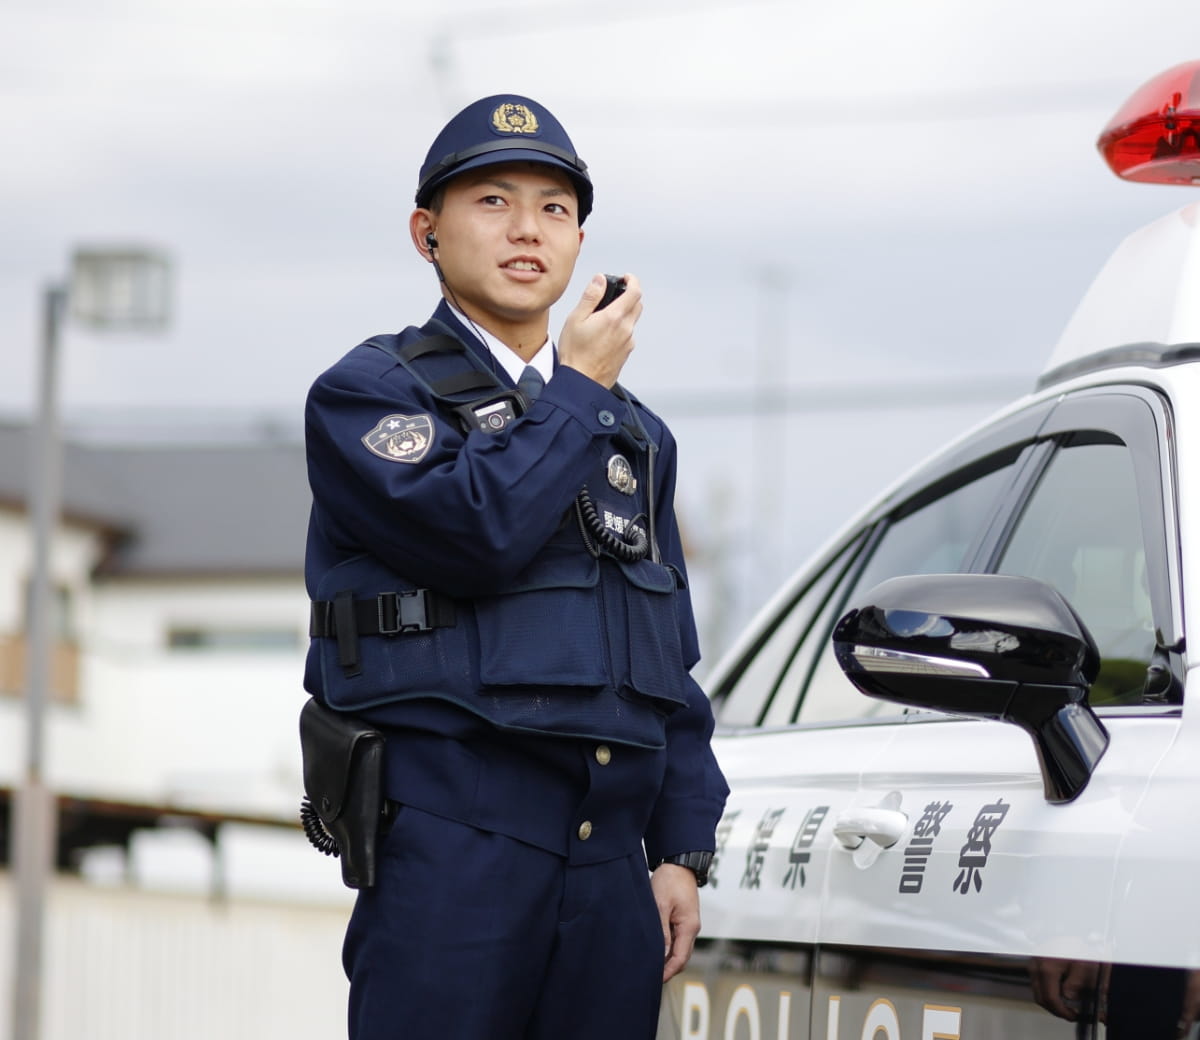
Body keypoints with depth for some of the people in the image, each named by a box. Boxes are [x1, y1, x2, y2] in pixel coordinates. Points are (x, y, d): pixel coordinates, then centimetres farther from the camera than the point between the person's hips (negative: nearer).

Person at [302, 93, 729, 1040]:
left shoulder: (636, 434, 21)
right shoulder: (367, 393, 2)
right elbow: (478, 530, -17)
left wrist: (682, 850, 10)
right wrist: (579, 386, -4)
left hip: (609, 856, 6)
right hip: (452, 846, -5)